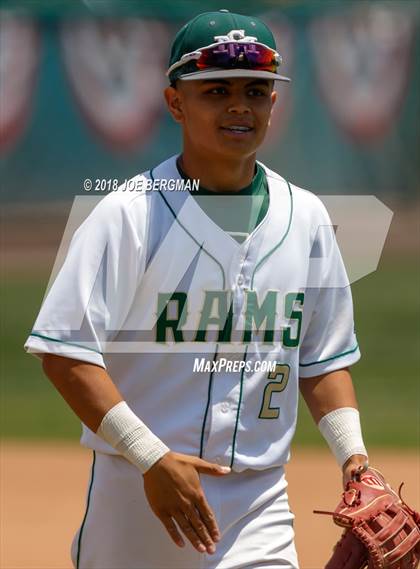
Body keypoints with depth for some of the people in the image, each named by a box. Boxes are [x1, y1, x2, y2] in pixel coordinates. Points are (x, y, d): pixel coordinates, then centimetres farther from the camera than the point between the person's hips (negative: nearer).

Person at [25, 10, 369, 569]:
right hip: (134, 495, -3)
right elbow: (66, 352, -14)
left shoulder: (305, 217, 8)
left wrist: (352, 455, 0)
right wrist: (153, 458, -22)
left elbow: (322, 358, 16)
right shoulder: (130, 214, -8)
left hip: (258, 501, 3)